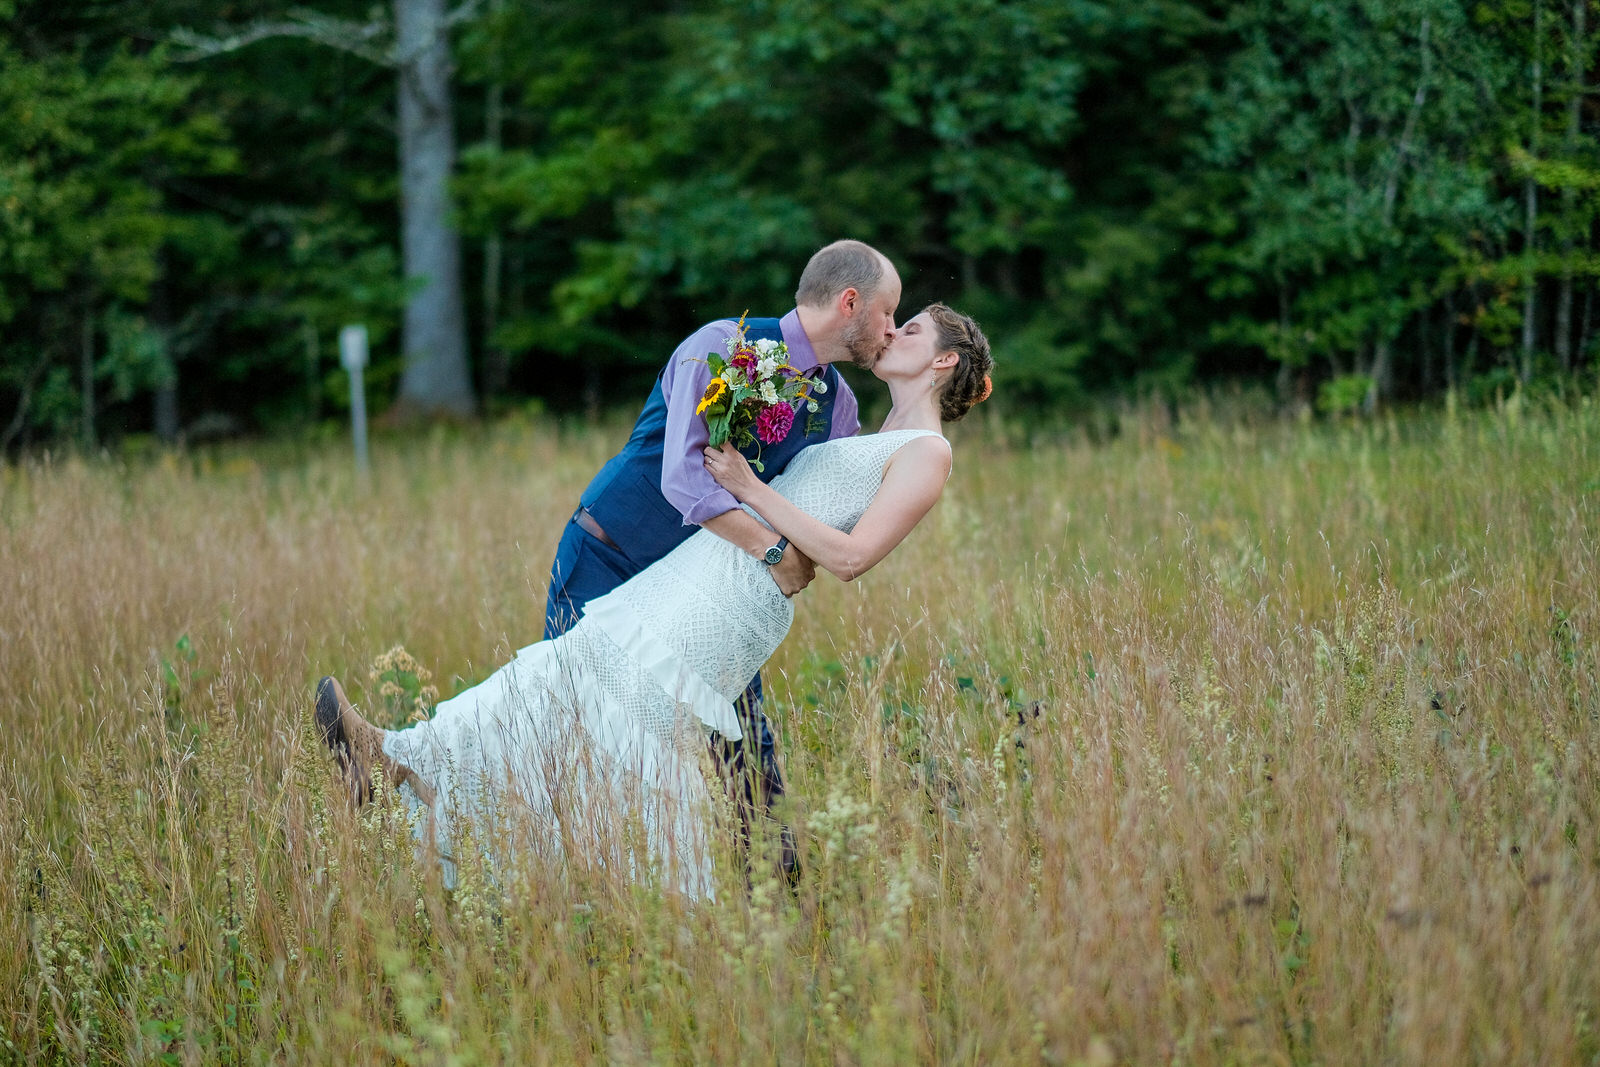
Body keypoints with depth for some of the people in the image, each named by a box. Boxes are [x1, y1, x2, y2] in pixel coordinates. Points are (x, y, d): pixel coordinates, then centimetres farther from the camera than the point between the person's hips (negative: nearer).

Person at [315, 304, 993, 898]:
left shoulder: (926, 452, -2)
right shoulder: (872, 445, 27)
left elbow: (849, 559, -14)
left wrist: (750, 488, -11)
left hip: (737, 598, -8)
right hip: (705, 573, 8)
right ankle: (397, 759, -7)